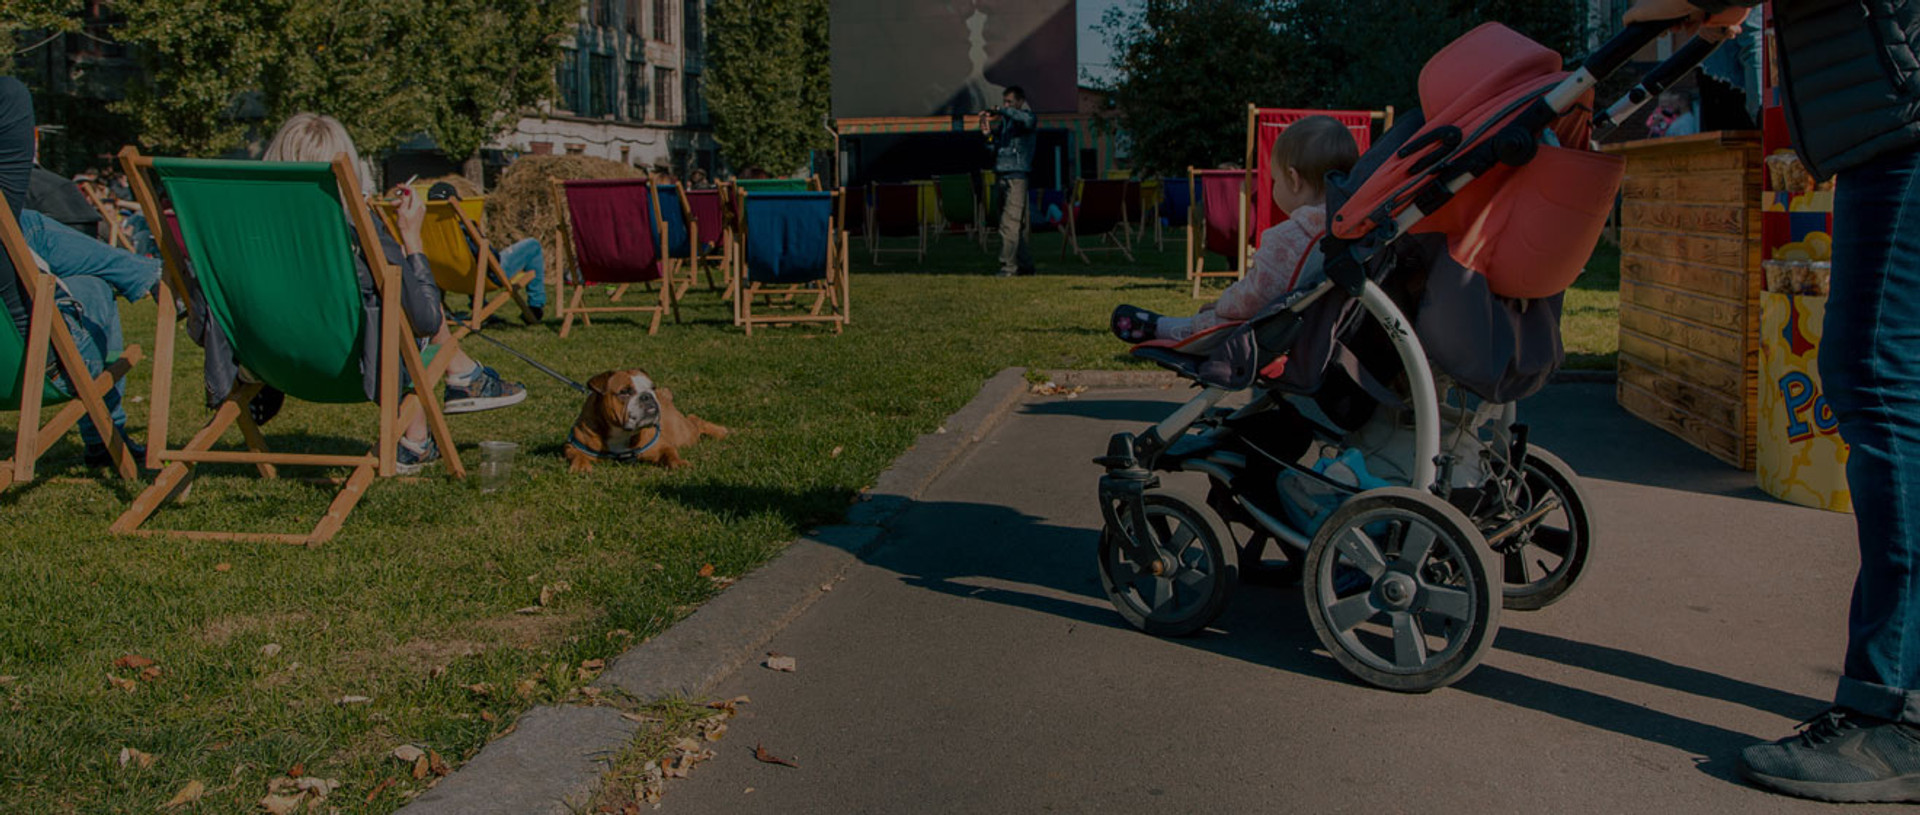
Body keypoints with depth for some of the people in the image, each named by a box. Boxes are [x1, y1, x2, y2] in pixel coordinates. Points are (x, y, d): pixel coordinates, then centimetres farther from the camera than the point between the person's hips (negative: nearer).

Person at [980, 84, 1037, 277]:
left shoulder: (1027, 117, -1)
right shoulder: (1003, 122, 18)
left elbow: (1028, 120, -26)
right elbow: (993, 148, 14)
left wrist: (1001, 111, -24)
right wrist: (987, 133, -4)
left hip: (1017, 176, -7)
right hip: (1001, 175, 7)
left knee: (1010, 223, -13)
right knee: (1018, 224, 11)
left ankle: (1008, 265, -12)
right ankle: (1025, 264, 16)